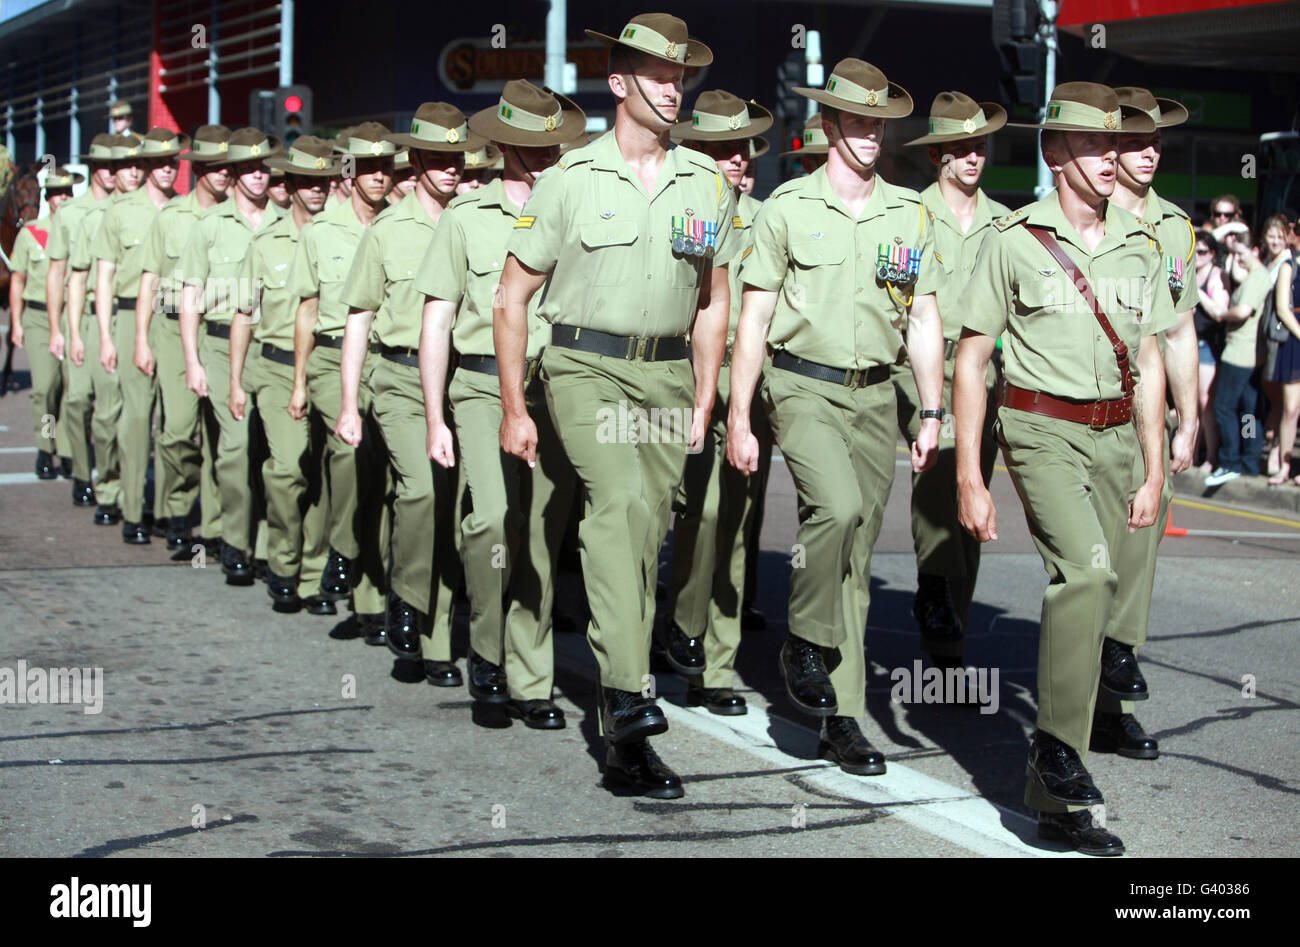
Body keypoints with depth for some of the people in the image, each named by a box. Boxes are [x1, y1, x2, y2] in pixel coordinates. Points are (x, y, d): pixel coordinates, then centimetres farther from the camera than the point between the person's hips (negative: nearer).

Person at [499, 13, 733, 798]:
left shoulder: (708, 185, 8)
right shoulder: (572, 180, -2)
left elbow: (713, 304, 15)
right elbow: (513, 298, 2)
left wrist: (703, 406, 10)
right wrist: (514, 407, -2)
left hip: (666, 373, 4)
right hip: (586, 366, -3)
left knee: (646, 533, 7)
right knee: (620, 500, -28)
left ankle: (625, 741, 20)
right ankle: (627, 691, -32)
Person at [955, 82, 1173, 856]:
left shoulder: (1140, 245, 10)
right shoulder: (1015, 240, -3)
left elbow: (1149, 362, 14)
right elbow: (971, 359, -2)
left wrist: (1154, 471, 8)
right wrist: (969, 476, -6)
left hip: (1114, 435, 5)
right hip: (1042, 428, -5)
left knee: (1093, 590, 6)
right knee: (1087, 570, -27)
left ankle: (1055, 798, 15)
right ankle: (1060, 744, -14)